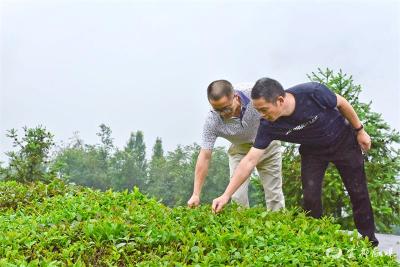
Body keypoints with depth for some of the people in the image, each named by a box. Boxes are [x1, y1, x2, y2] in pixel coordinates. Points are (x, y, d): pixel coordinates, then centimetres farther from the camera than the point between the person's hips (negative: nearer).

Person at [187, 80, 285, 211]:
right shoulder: (212, 121, -29)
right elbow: (204, 157, -26)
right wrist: (196, 195, -29)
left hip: (268, 146, 0)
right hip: (240, 150, 0)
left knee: (274, 195, 2)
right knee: (237, 196, -11)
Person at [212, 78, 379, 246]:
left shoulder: (313, 93, -37)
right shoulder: (269, 126, -29)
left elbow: (342, 103, -16)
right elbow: (249, 161, -28)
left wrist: (360, 131, -6)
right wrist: (226, 195, -33)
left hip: (344, 141, -1)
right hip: (313, 151, 2)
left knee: (358, 192, 4)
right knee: (310, 197, -11)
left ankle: (369, 242, 24)